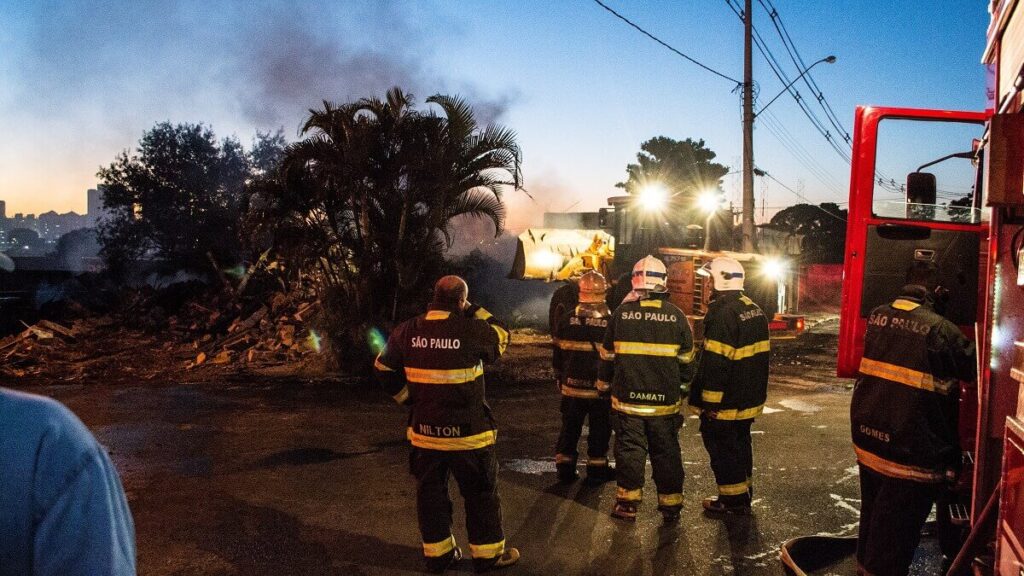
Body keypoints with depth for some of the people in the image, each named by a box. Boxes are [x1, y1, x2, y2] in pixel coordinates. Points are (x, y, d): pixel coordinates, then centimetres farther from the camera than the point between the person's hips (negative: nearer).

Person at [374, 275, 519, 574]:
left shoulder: (407, 331, -4)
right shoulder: (472, 330, -16)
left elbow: (384, 369, 6)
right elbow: (500, 338, 5)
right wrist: (475, 311, 9)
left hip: (425, 430, 4)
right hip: (467, 432, -4)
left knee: (430, 491, 17)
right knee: (481, 493, 12)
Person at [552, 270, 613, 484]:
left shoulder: (567, 322, -5)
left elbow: (557, 355, 3)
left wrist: (559, 378, 17)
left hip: (572, 387, 2)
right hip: (601, 390, -2)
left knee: (569, 428, 13)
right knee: (599, 430, 12)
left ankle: (565, 468, 17)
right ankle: (596, 468, 18)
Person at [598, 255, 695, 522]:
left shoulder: (621, 312, -4)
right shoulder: (676, 315, -2)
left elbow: (607, 355, 5)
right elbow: (686, 359, 7)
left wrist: (605, 382, 20)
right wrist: (681, 387, 21)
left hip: (627, 398, -1)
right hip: (665, 400, 1)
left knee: (629, 449, 8)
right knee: (666, 451, 11)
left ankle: (628, 503, 14)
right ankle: (671, 505, 19)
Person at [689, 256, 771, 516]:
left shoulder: (723, 313, -22)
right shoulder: (753, 309, 9)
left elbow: (715, 362, -25)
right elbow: (759, 354, 16)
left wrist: (709, 402, -21)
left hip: (726, 400, -9)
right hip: (749, 396, 9)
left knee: (722, 448, 2)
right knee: (740, 444, 20)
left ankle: (733, 500, 10)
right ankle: (744, 494, 31)